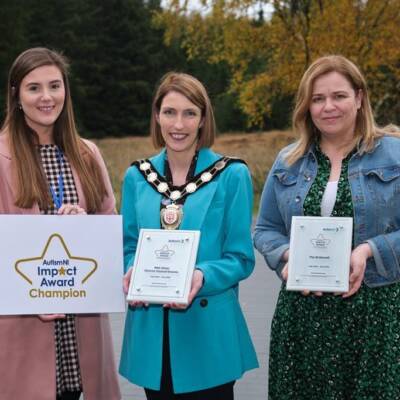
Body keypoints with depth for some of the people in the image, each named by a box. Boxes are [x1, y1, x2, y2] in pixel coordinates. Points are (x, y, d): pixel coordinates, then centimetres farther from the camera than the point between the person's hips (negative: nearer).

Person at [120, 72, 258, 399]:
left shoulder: (232, 175, -5)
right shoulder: (137, 177, 6)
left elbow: (240, 258, -4)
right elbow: (129, 248, 11)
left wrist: (201, 277, -23)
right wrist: (133, 274, -11)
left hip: (208, 330, -3)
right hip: (151, 330, 3)